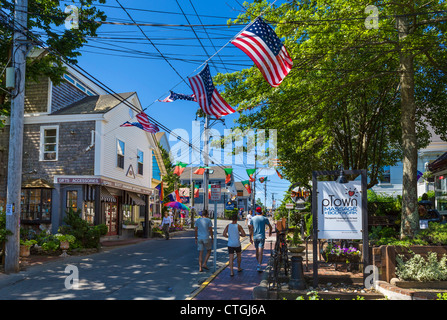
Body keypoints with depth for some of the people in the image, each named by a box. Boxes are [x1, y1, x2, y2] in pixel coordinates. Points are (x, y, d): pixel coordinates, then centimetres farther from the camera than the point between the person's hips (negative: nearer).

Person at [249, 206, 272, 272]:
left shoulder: (252, 219, 3)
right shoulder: (265, 218, -1)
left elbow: (251, 229, 1)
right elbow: (270, 226, 11)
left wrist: (251, 238, 6)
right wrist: (270, 232, 30)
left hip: (255, 237, 3)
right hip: (262, 237, -3)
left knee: (257, 251, 18)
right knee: (260, 252, -8)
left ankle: (258, 263, 33)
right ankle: (259, 266, -18)